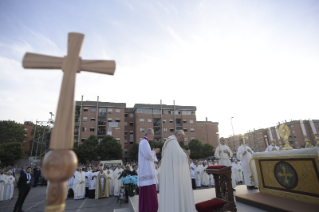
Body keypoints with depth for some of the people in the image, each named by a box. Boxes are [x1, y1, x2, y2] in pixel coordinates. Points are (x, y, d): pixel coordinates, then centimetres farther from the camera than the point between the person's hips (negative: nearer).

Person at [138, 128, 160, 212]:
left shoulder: (145, 142, 17)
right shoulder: (144, 142, -15)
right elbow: (148, 155, -23)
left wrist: (153, 152, 11)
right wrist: (154, 151, -6)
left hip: (147, 170, 11)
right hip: (146, 170, -11)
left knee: (147, 191, 15)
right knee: (148, 190, -6)